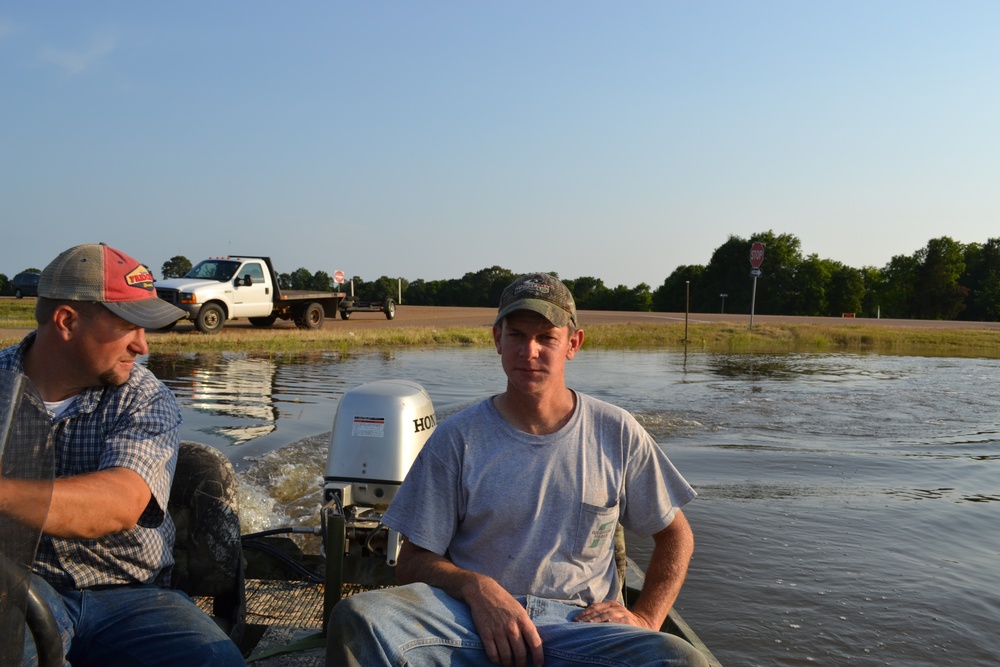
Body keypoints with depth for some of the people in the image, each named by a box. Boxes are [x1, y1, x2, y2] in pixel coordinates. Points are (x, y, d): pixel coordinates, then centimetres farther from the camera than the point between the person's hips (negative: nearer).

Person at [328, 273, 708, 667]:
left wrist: (644, 619, 2)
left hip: (579, 625, 1)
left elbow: (676, 536, 18)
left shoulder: (616, 433, 7)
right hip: (473, 622, 0)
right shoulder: (457, 438, 3)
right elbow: (413, 563, 4)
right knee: (356, 618, -30)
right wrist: (476, 586, -16)